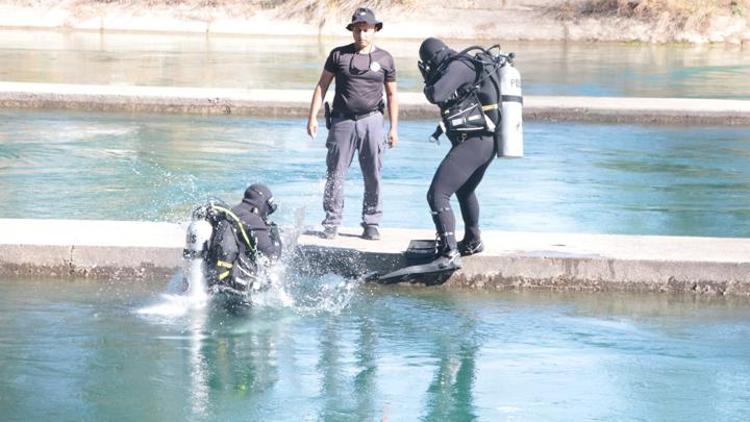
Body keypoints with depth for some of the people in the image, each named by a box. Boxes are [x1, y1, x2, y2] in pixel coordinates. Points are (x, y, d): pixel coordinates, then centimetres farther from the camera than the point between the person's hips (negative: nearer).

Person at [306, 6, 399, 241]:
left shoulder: (384, 59, 7)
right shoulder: (338, 55, 5)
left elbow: (391, 95, 11)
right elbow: (322, 85, 8)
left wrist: (394, 128, 6)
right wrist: (312, 116, 0)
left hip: (371, 120, 0)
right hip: (342, 120, 0)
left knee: (373, 177, 0)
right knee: (335, 175, -1)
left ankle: (371, 223, 8)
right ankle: (331, 223, 6)